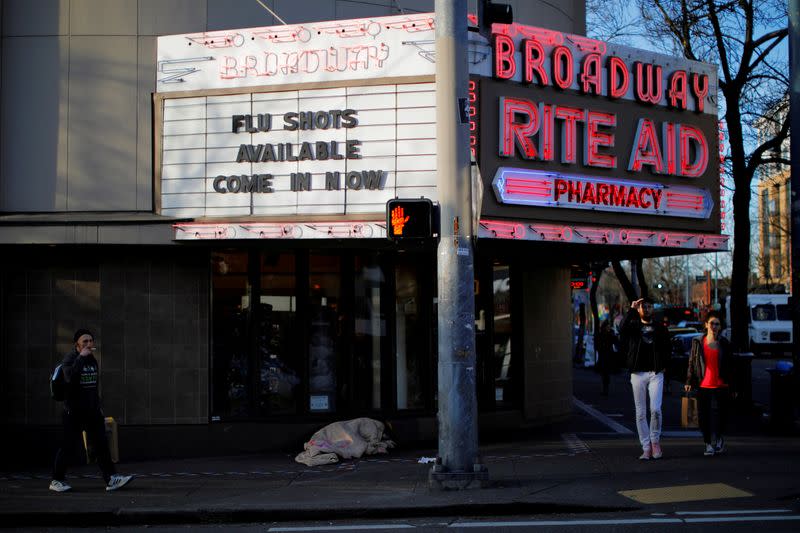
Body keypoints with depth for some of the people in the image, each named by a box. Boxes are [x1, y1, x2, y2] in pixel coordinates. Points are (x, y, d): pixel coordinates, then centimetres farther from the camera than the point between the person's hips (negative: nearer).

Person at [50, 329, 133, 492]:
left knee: (101, 445, -2)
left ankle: (111, 478, -5)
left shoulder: (93, 360, 13)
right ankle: (56, 480, 13)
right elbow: (70, 377, -30)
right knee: (69, 447, -1)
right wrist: (81, 357, -26)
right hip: (74, 413, -6)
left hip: (93, 411, 6)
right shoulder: (70, 359, -8)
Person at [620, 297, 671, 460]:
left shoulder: (660, 328, 12)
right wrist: (631, 309, -16)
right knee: (640, 413, 2)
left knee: (655, 409, -14)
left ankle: (655, 440, 7)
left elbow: (668, 348, 17)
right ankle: (646, 448, 8)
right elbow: (622, 328, -16)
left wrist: (664, 365, 3)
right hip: (638, 374, 0)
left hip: (656, 373, 0)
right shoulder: (633, 326, 8)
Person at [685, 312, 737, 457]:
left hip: (721, 385, 0)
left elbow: (732, 364, 7)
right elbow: (692, 362, 6)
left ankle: (720, 438, 31)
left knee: (722, 413, 6)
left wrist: (731, 383, 2)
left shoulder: (724, 343, 5)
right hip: (703, 385, 0)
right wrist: (689, 381, -1)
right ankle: (707, 443, 12)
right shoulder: (698, 342, 5)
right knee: (703, 415, -1)